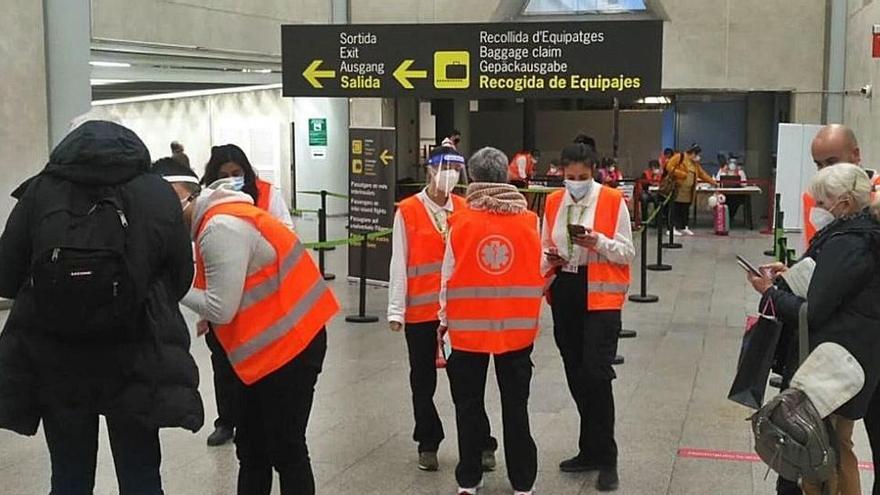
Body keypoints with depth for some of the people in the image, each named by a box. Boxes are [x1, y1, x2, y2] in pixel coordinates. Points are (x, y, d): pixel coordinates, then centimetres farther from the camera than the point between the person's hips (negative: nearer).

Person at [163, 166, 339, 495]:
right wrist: (212, 317, 2)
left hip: (289, 345, -10)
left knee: (285, 450, -2)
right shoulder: (217, 218, 9)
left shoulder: (220, 228, -23)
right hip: (278, 342, 10)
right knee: (251, 446, 15)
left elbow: (222, 309, -21)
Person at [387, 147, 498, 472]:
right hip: (420, 309, -1)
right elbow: (399, 263, -2)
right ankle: (428, 444, 23)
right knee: (423, 379, 10)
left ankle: (481, 444, 14)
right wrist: (396, 310, -4)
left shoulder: (465, 209, 5)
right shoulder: (408, 211, -3)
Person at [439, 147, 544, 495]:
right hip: (517, 326, 1)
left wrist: (446, 319, 11)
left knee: (469, 404, 12)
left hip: (469, 326, -1)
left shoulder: (461, 221, -8)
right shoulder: (528, 220, -5)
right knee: (515, 404, 11)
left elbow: (449, 276, -3)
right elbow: (537, 274, 3)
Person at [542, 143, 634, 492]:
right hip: (564, 293, 5)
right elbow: (545, 248, 18)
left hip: (600, 296, -5)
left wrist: (598, 243, -22)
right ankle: (592, 450, 25)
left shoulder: (613, 201, -6)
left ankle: (605, 459, 1)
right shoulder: (554, 203, 8)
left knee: (596, 375, -12)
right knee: (575, 376, 11)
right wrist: (549, 259, -5)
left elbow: (627, 253, -5)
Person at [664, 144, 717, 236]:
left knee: (685, 210, 10)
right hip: (677, 190, -7)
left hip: (688, 192, 7)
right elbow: (669, 167, -13)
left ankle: (683, 227, 17)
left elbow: (702, 174, 22)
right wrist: (681, 174, -18)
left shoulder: (695, 163, 18)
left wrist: (713, 182, 17)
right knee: (675, 210, -6)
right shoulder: (679, 157, -6)